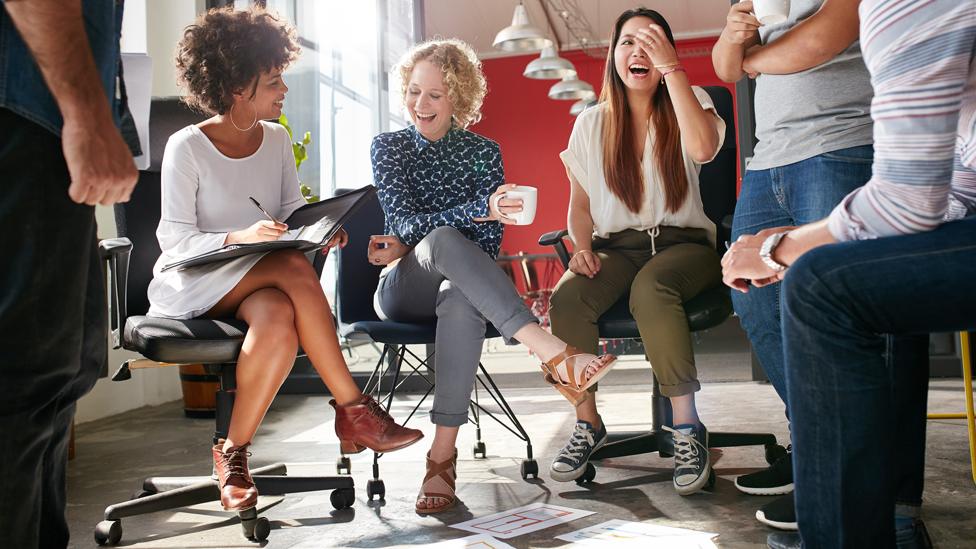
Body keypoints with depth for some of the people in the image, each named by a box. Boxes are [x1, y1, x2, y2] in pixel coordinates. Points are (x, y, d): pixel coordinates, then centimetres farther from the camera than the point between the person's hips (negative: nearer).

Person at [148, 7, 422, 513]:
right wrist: (239, 238, -31)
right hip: (192, 283, -5)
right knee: (295, 267, -34)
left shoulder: (276, 140, 7)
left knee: (280, 320, -34)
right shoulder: (187, 147, -10)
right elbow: (174, 240, -14)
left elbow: (294, 210, 7)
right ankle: (352, 407, -27)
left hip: (257, 281, 5)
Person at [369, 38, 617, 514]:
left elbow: (488, 243, -1)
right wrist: (481, 208, -29)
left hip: (460, 284, 1)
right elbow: (405, 222, -13)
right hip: (401, 292, -1)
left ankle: (443, 455, -40)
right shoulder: (389, 147, 5)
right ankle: (549, 350, -47)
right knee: (444, 238, -36)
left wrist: (409, 247, -11)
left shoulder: (483, 152, 8)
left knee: (461, 299, -39)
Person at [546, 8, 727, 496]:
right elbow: (579, 204, 13)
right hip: (616, 248, 2)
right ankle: (587, 425, -15)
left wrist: (671, 67, -17)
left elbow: (702, 148, -19)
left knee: (650, 287, -38)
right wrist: (582, 248, -8)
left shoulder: (687, 105, 6)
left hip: (683, 244, -2)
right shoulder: (592, 124, 12)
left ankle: (687, 427, -28)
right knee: (566, 299, -31)